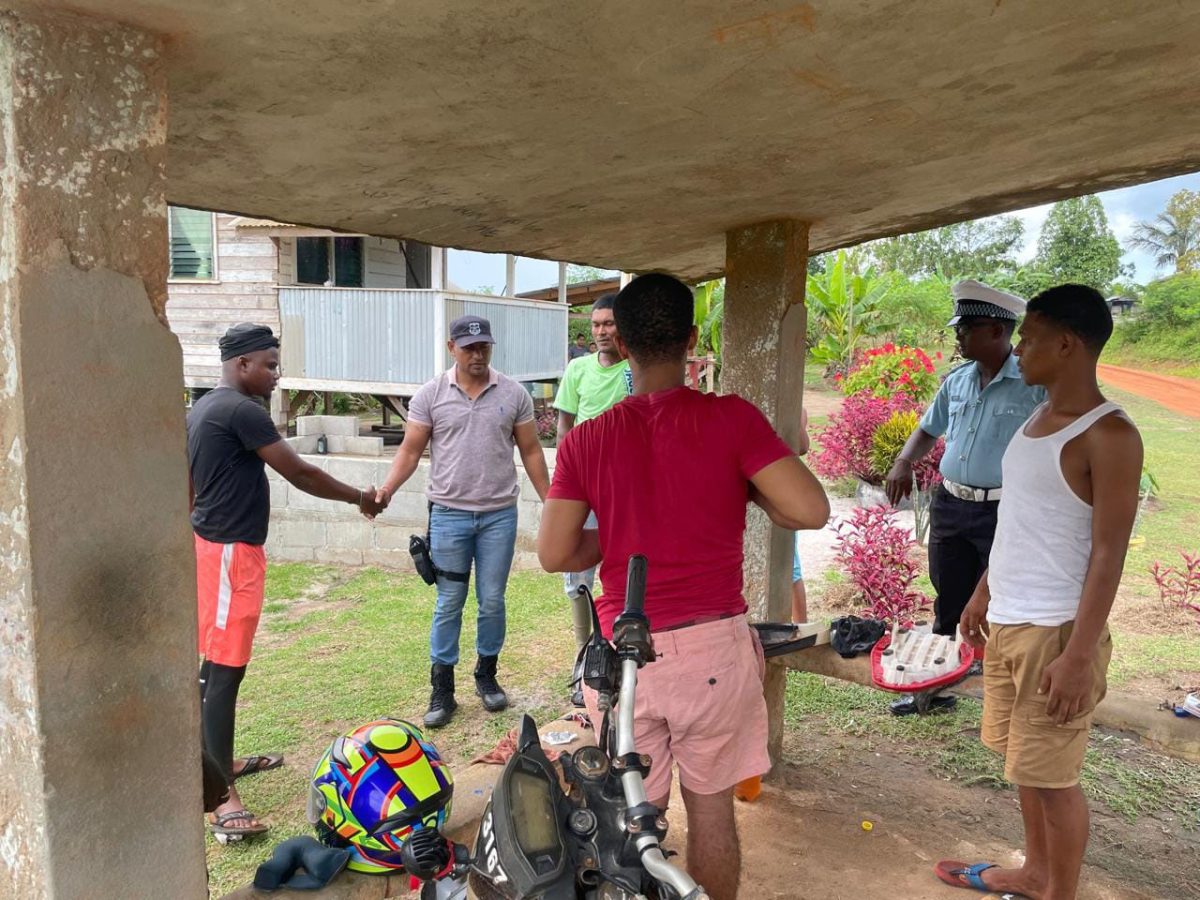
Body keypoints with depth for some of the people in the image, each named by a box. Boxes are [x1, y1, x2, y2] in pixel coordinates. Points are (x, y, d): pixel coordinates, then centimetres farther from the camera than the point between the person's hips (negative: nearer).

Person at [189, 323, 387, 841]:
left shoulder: (202, 408, 13)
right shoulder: (242, 411, -17)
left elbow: (189, 484, 21)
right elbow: (299, 474, -16)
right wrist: (360, 498, -4)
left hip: (212, 544, 10)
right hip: (231, 552, -10)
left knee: (216, 662, 18)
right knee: (226, 669, -9)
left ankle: (221, 761, 31)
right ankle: (223, 799, -6)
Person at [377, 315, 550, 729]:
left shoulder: (513, 394, 1)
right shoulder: (430, 395, -1)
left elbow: (531, 453, 6)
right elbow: (410, 451, 1)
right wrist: (386, 490, -14)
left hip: (499, 514, 1)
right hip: (449, 514, -1)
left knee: (492, 601, 9)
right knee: (449, 604, 6)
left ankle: (487, 675, 28)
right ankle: (441, 689, 17)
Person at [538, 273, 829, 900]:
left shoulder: (586, 440, -4)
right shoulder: (732, 418, -9)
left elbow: (554, 554, -4)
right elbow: (811, 510, -14)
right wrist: (746, 489, 4)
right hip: (713, 646, -1)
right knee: (711, 810, 17)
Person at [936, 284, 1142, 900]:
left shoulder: (1108, 436, -16)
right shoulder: (1036, 420, 9)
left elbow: (1108, 554, -18)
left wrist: (1078, 654, -19)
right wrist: (984, 592, 19)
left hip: (1055, 631, -8)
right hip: (1007, 622, 8)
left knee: (1053, 774, 5)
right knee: (1024, 762, 21)